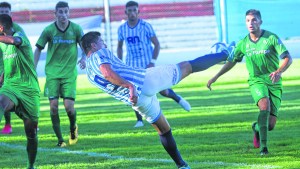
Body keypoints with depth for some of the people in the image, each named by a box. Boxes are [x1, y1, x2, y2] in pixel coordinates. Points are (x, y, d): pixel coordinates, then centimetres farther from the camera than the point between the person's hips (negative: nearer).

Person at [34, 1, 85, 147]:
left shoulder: (76, 29, -3)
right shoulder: (48, 30, -3)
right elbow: (38, 49, 7)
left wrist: (83, 58, -10)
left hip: (69, 73, 0)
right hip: (52, 73, 0)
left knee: (69, 106, -10)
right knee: (53, 105, -7)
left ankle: (73, 127, 23)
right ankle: (60, 139, 5)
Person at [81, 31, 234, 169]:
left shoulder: (89, 74, 20)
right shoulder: (99, 54, -1)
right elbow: (108, 73, -22)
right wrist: (130, 85, -29)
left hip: (138, 101, 7)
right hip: (145, 80, -7)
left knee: (163, 130, 21)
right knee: (188, 66, 7)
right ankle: (224, 55, 17)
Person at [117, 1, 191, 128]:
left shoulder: (145, 26, -10)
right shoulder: (122, 29, 0)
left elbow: (157, 44, -5)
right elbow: (119, 47, 15)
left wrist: (152, 62, -14)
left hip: (147, 64, -3)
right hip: (131, 65, 3)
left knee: (162, 90, -3)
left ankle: (177, 98, 28)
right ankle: (139, 120, 2)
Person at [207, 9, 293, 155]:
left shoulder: (271, 38, -7)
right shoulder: (243, 43, 3)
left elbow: (288, 59, -10)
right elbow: (232, 61, 19)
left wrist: (279, 72, -30)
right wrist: (215, 77, 16)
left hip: (274, 83, -1)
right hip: (256, 81, 1)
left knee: (270, 124, -5)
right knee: (265, 105, -31)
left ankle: (257, 127, 34)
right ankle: (263, 146, -26)